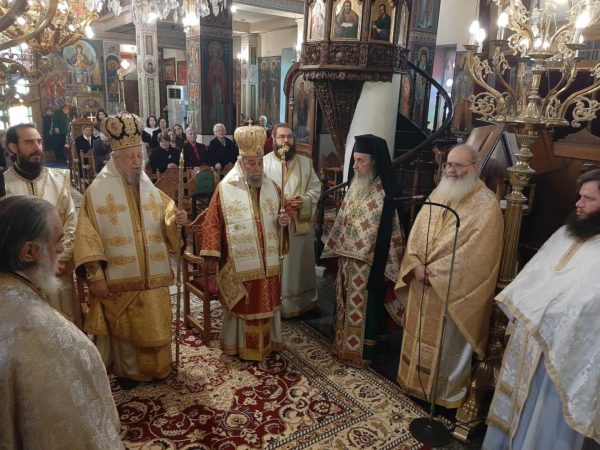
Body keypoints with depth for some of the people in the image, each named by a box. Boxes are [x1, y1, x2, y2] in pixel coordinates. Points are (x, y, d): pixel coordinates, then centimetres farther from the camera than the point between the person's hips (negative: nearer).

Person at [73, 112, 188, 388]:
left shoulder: (150, 189, 6)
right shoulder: (97, 191, -9)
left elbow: (165, 223, 9)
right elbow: (88, 237, -11)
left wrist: (175, 219, -15)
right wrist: (95, 276, -16)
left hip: (152, 275, 4)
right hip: (119, 277, -4)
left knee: (155, 324, 14)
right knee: (125, 327, 11)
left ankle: (155, 367, 34)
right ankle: (128, 370, 31)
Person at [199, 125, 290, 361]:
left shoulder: (272, 187, 5)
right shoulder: (225, 189, -6)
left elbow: (279, 217, 16)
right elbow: (212, 223, -5)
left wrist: (283, 220, -8)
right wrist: (211, 254, -10)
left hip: (266, 261, 4)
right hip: (238, 262, -4)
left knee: (266, 303, 14)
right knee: (241, 305, 7)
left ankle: (267, 342, 31)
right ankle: (239, 345, 25)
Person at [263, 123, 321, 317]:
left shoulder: (305, 162, 7)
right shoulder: (264, 162, -4)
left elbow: (316, 187, 5)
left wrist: (304, 201, -14)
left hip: (301, 223, 3)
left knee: (300, 264, 14)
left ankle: (302, 302, 30)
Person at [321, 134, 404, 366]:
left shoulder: (384, 195, -17)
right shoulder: (355, 187, 6)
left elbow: (388, 233, -16)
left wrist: (384, 268, -15)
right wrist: (336, 252, 14)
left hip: (368, 264, -7)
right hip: (347, 259, 7)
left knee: (364, 306, 6)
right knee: (347, 303, 17)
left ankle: (362, 349, 22)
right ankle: (345, 343, 33)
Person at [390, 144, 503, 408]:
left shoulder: (486, 205, -13)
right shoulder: (438, 194, 7)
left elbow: (475, 252, -20)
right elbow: (416, 232, 5)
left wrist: (434, 271, -20)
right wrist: (416, 265, -11)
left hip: (453, 291, -6)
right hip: (422, 285, 6)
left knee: (447, 344, 9)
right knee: (419, 337, 19)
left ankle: (445, 392, 30)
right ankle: (416, 381, 38)